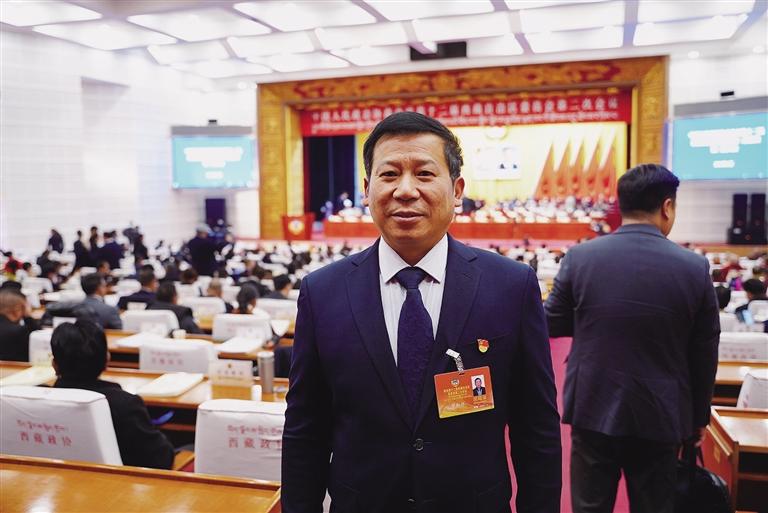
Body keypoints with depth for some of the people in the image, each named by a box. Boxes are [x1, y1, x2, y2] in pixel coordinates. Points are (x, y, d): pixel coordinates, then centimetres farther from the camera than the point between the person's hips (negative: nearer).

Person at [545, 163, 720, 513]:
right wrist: (698, 417, 13)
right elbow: (705, 355, 0)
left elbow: (553, 325, 2)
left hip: (593, 411, 0)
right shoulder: (694, 267, -8)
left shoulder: (579, 257, -9)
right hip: (661, 418, 0)